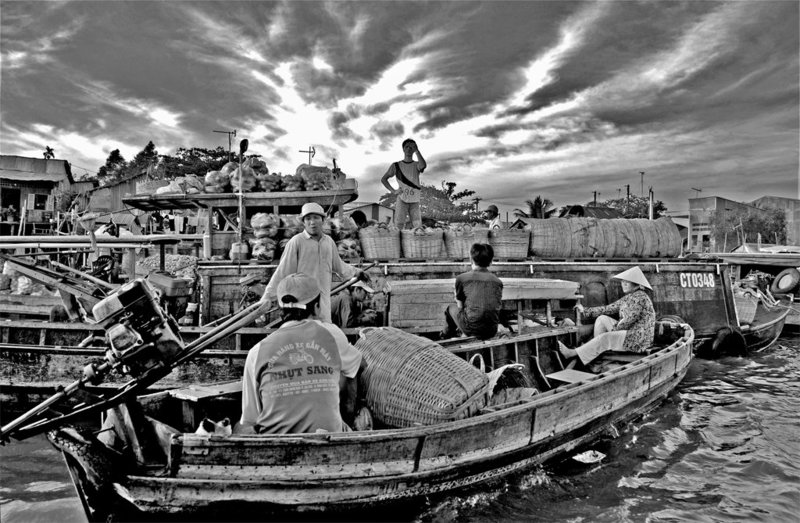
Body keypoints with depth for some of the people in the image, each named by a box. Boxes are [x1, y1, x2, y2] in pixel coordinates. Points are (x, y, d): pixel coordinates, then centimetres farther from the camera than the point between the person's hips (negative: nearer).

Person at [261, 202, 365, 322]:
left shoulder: (329, 241, 9)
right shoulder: (296, 241, -8)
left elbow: (338, 265, 24)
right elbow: (282, 271, -8)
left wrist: (356, 272, 33)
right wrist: (267, 295, -10)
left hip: (323, 298, 5)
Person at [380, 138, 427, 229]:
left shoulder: (417, 165, 7)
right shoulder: (396, 166, 7)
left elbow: (423, 166, -19)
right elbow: (383, 179, 12)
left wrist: (417, 150, -17)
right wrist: (393, 191, 0)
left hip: (415, 201, 1)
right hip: (402, 199, -1)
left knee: (417, 227, -3)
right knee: (399, 225, -13)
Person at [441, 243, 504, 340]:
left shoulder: (461, 278, -3)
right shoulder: (497, 281, 6)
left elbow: (460, 306, 5)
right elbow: (498, 306, 12)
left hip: (472, 329, -4)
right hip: (492, 331, 4)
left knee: (451, 307, 28)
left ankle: (448, 333, 52)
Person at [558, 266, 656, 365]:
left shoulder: (640, 297, -15)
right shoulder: (627, 298, 13)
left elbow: (629, 319, -22)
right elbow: (608, 309, 13)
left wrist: (613, 328, -12)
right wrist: (585, 310, 12)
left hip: (639, 338, -9)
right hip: (628, 332, 9)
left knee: (605, 338, -25)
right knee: (602, 319, 0)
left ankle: (572, 353, -21)